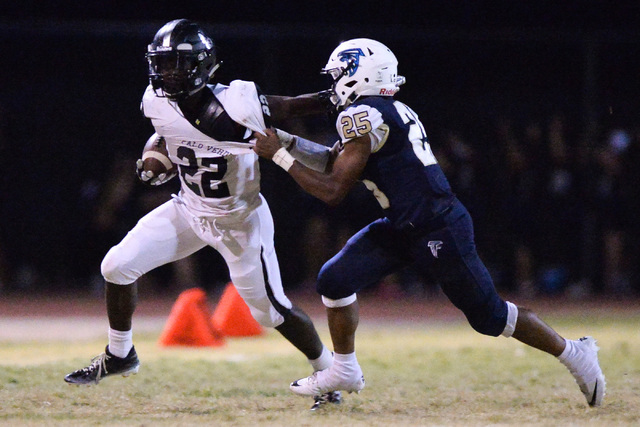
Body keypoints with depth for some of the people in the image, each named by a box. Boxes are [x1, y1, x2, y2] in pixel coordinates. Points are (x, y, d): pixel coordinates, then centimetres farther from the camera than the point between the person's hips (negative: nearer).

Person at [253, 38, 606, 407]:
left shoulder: (362, 117, -17)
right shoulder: (392, 112, 12)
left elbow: (333, 190, -17)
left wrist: (280, 155, -11)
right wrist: (286, 139, 22)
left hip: (439, 230, -10)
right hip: (404, 227, 10)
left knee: (488, 315, 3)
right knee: (335, 280, 3)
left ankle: (575, 353, 18)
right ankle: (344, 371, 19)